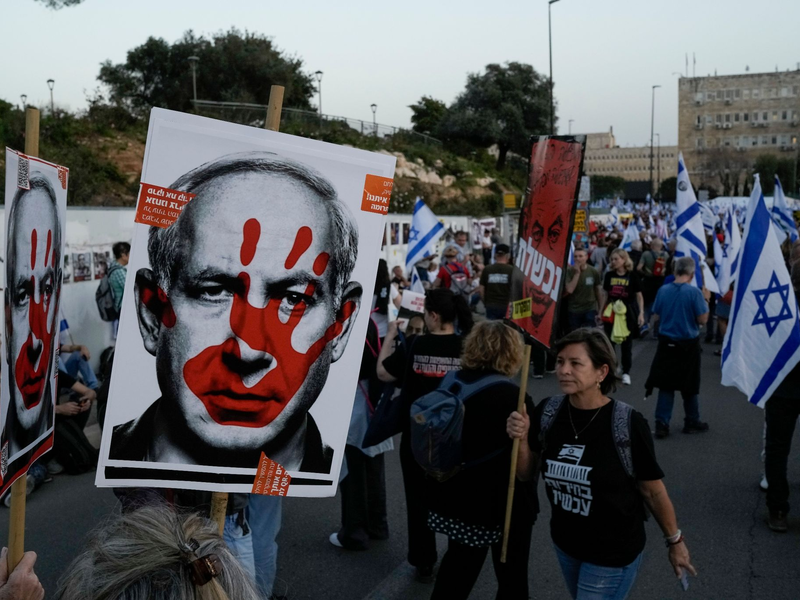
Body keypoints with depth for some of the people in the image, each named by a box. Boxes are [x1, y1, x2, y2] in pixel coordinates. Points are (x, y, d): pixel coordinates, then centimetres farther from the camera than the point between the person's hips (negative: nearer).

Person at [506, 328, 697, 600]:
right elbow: (526, 474, 1)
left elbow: (652, 491, -10)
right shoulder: (548, 413, -11)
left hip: (613, 553, -5)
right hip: (565, 543, 5)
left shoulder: (629, 424, -23)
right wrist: (522, 440, -18)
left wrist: (675, 542, 1)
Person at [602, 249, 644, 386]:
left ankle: (626, 373, 14)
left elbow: (639, 296, -2)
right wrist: (601, 311, 11)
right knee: (609, 342, 5)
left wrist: (641, 313, -9)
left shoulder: (632, 275, -6)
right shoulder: (609, 275, 2)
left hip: (628, 313, -3)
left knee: (627, 343, 5)